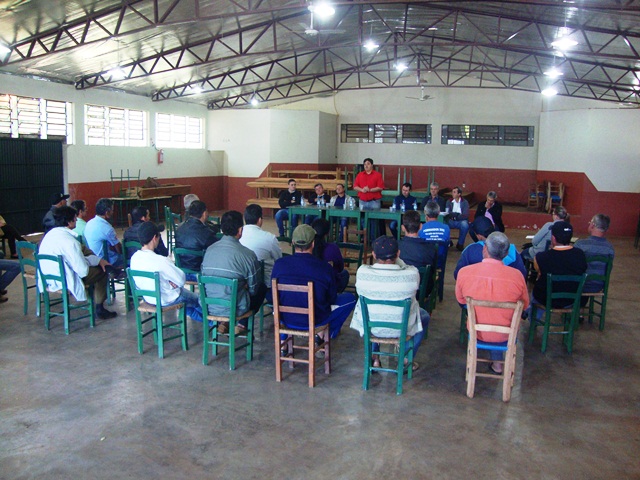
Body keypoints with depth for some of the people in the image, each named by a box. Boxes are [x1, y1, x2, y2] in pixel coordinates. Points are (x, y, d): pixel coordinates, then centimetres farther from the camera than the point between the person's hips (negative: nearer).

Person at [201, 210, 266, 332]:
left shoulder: (209, 250, -1)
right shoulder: (248, 255, -15)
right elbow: (253, 288, -3)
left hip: (208, 307, 5)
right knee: (262, 287, 22)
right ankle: (242, 325, 19)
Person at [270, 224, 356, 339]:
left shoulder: (279, 264, -14)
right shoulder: (325, 267, -19)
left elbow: (271, 297, -1)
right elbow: (332, 299, -4)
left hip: (286, 319, 3)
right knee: (350, 298, 18)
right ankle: (328, 334, 29)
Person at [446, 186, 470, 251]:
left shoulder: (465, 202, 1)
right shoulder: (449, 201, 11)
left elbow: (466, 215, -11)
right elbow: (447, 213, 1)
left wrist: (453, 215, -21)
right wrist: (457, 214, -15)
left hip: (461, 221, -2)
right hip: (451, 221, 2)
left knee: (465, 225, -37)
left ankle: (460, 244, -14)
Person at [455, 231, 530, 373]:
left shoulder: (464, 272, -20)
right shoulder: (516, 276, -22)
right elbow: (525, 305, -2)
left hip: (477, 332, 0)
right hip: (506, 335, 0)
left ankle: (497, 362, 43)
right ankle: (496, 362, 43)